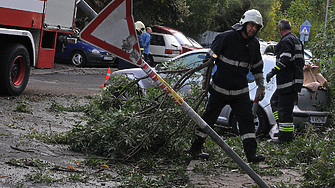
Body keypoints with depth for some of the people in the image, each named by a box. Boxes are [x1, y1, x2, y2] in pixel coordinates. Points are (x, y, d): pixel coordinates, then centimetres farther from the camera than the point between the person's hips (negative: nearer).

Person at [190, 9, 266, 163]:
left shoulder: (254, 44, 5)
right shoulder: (227, 37, -13)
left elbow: (257, 67, 19)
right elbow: (210, 57, -7)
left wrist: (261, 86, 18)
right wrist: (205, 80, -5)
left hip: (240, 91, 4)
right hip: (220, 88, -4)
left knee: (247, 120, -4)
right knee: (209, 118, 5)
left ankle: (251, 153, -3)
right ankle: (196, 148, 19)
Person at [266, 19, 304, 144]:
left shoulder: (286, 41, -11)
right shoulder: (296, 40, 20)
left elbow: (285, 59, -24)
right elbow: (301, 61, 25)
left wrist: (273, 72, -25)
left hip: (288, 81, -10)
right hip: (296, 79, 10)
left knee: (284, 107, -9)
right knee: (275, 101, 19)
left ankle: (285, 136, -8)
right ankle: (284, 127, 17)